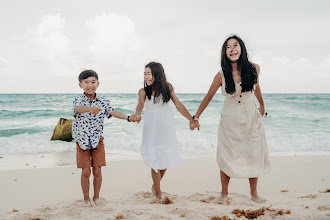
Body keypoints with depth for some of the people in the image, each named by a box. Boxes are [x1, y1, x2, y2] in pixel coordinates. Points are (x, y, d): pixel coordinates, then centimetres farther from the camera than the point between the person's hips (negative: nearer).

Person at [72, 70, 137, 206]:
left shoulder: (103, 102, -1)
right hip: (82, 141, -2)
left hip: (97, 140, 2)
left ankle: (96, 197, 24)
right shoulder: (78, 100, -10)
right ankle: (86, 198, 20)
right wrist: (90, 108, -56)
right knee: (86, 171, 2)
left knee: (97, 171, 4)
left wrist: (128, 117, -34)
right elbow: (78, 109, -33)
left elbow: (113, 112, -14)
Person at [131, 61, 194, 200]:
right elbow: (140, 104, -27)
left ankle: (155, 185, 35)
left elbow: (178, 104, 0)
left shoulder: (167, 87, -3)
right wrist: (137, 114, -49)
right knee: (155, 161, -1)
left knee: (165, 158, 8)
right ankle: (158, 194, 15)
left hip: (166, 127, 2)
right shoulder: (143, 91, -9)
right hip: (152, 128, -2)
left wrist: (191, 119, -3)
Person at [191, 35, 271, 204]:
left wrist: (262, 106, 28)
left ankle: (254, 193, 23)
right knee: (226, 158, 2)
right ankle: (224, 193, 21)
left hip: (251, 118, 2)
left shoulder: (254, 69, -8)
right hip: (230, 120, -2)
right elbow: (208, 97, -1)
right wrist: (196, 117, 5)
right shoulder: (222, 75, -13)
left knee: (254, 156, 6)